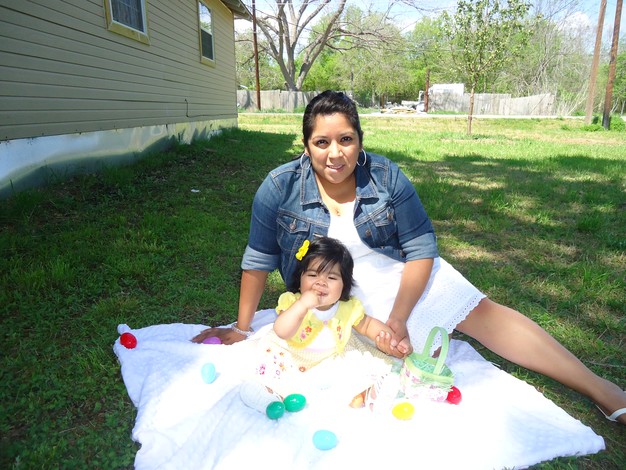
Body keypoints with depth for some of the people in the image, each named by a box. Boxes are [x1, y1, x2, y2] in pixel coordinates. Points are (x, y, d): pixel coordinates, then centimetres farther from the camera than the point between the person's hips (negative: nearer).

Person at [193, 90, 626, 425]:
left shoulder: (386, 176, -15)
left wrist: (398, 318, -17)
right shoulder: (279, 189, -16)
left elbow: (421, 250, -11)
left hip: (401, 275, 1)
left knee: (482, 313, -9)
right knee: (425, 344, -22)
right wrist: (242, 328, -3)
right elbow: (259, 260, -7)